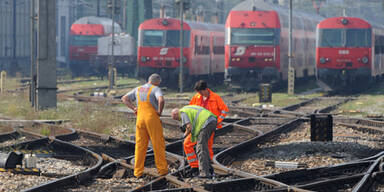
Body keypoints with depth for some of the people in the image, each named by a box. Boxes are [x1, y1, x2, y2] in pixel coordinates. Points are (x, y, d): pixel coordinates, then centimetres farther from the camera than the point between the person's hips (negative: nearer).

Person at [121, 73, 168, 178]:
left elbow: (124, 98, 19)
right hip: (152, 118, -5)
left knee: (140, 145, 7)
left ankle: (138, 172, 6)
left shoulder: (138, 89, 16)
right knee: (158, 144, 4)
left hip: (140, 118, 5)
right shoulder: (156, 89, -2)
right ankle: (162, 169, 6)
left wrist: (133, 108, 13)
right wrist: (159, 111, -7)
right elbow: (161, 100, -21)